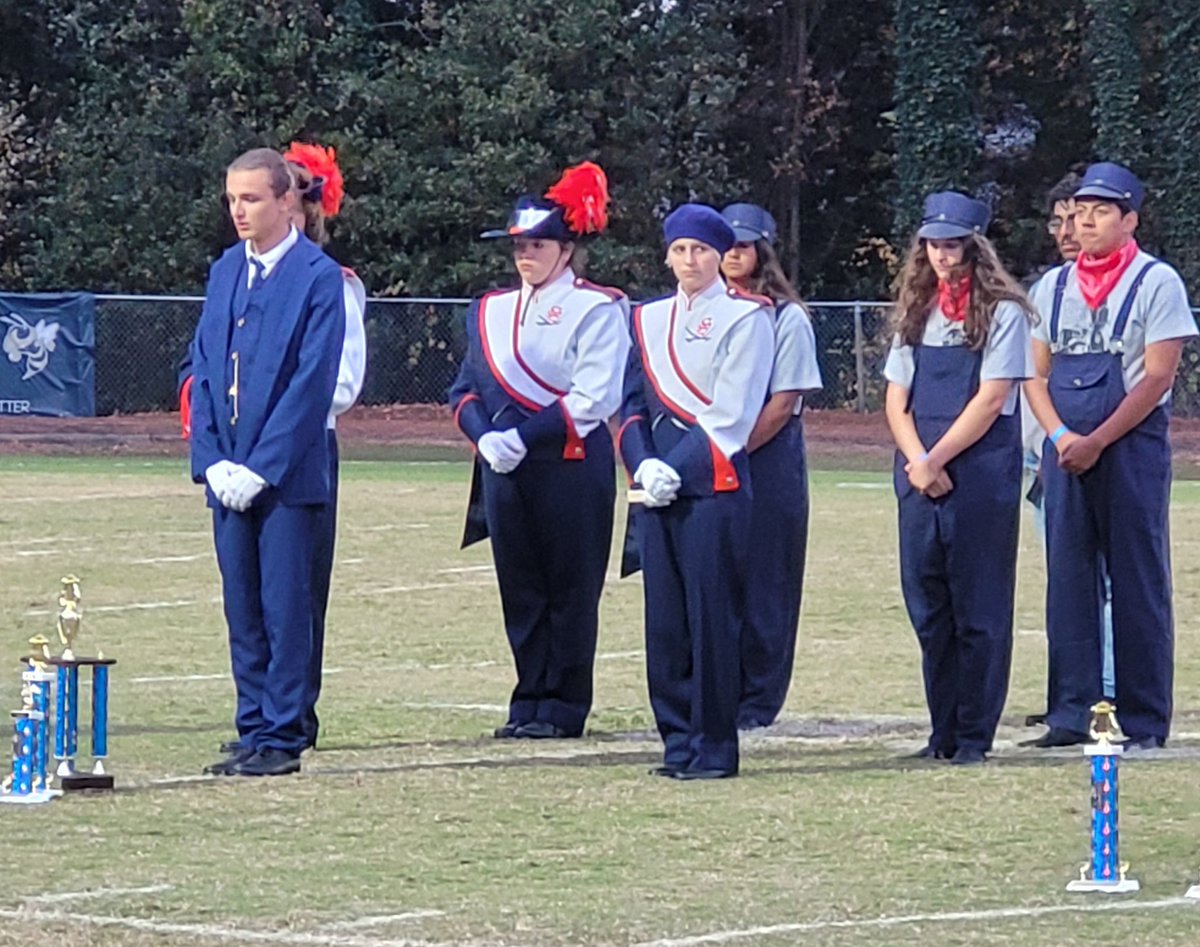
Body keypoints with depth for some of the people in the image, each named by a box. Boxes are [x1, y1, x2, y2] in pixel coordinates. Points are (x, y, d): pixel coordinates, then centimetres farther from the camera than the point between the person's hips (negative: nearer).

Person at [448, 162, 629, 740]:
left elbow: (593, 399, -13)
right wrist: (486, 437, -9)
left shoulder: (596, 309, -4)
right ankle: (530, 702, 13)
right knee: (520, 589, 7)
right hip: (505, 471, 6)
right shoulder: (490, 312, 14)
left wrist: (522, 437, -19)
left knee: (570, 589, -1)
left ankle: (563, 708, 3)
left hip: (572, 469, -6)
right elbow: (466, 389, 12)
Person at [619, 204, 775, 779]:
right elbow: (633, 405, 13)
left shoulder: (746, 317, -1)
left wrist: (679, 470, -14)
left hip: (715, 487, -6)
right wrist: (644, 465, -5)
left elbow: (730, 414, -8)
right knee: (665, 618, 5)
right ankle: (677, 741, 11)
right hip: (657, 488, 6)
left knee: (712, 618, -5)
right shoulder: (648, 320, 16)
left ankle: (715, 747, -1)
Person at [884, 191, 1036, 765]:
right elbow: (897, 398, 11)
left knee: (979, 609, -2)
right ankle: (943, 732, 13)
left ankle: (974, 735, 1)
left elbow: (991, 399, -10)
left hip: (981, 477, -6)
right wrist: (918, 462, -5)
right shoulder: (917, 312, 14)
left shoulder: (1002, 311, -3)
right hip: (919, 476, 6)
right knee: (927, 605, 7)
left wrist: (938, 459, -12)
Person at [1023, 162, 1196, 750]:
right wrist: (1061, 436, -7)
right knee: (1068, 581, 4)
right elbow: (1036, 374, 12)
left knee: (1139, 584, -3)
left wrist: (1096, 442, -14)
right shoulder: (1052, 288, 13)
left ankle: (1144, 720, 0)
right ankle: (1072, 712, 7)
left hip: (1132, 451, -5)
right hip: (1065, 453, 5)